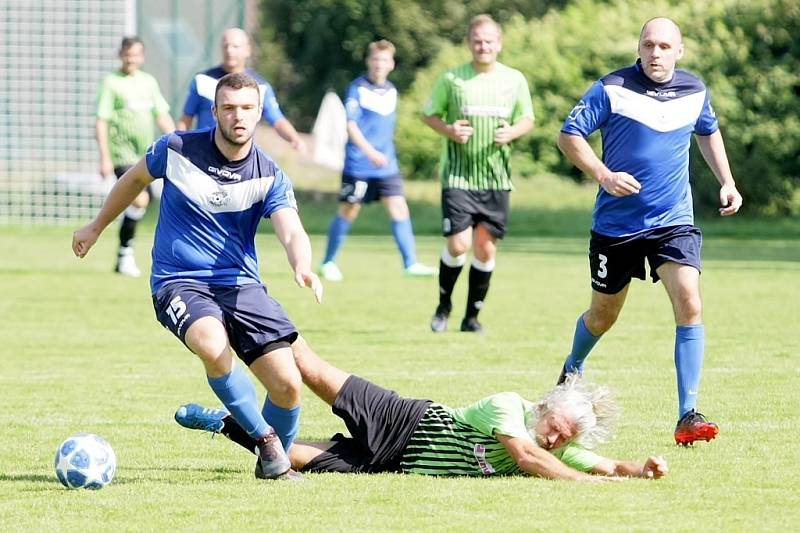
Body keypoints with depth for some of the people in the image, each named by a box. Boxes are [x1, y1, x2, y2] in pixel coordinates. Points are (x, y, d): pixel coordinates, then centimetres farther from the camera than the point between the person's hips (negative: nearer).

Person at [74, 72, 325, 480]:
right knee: (213, 346, -37)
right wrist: (96, 227, 26)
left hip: (242, 285, 2)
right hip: (178, 282, -2)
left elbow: (292, 233, -18)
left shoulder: (269, 176, -3)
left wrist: (302, 267, -41)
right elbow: (135, 178, 16)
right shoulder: (176, 150, -5)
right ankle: (264, 438, -15)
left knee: (288, 385, -12)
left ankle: (275, 463, 20)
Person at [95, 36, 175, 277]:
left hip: (145, 155, 6)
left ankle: (124, 259, 21)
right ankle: (126, 255, -10)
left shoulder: (148, 82, 13)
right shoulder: (111, 83, -3)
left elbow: (162, 117, 18)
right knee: (140, 200, -21)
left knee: (139, 204, 8)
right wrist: (105, 158, -14)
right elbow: (101, 122, -7)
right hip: (122, 154, -6)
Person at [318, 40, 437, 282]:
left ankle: (411, 263, -6)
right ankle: (328, 263, 16)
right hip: (358, 164, -5)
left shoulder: (391, 92, 10)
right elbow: (351, 125, -16)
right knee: (348, 211, 2)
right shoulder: (358, 88, -9)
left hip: (386, 165, 5)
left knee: (399, 208, -6)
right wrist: (370, 152, -26)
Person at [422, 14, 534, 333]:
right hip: (458, 176, -3)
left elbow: (527, 120, 13)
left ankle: (472, 315, 18)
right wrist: (448, 130, -13)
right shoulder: (452, 79, -2)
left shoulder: (515, 80, 4)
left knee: (486, 249, 3)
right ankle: (444, 306, 12)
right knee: (458, 245, -12)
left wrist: (511, 133, -9)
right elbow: (429, 114, 7)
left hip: (496, 178, 3)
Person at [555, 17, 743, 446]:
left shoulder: (695, 92, 3)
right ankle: (572, 373, 47)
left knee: (689, 303, -19)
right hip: (616, 224, -2)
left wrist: (726, 182, 13)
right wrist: (603, 175, -24)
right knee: (603, 314, 13)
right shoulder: (612, 89, -10)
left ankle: (688, 416, -18)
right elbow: (569, 135, -9)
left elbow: (708, 132, 23)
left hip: (674, 222, 2)